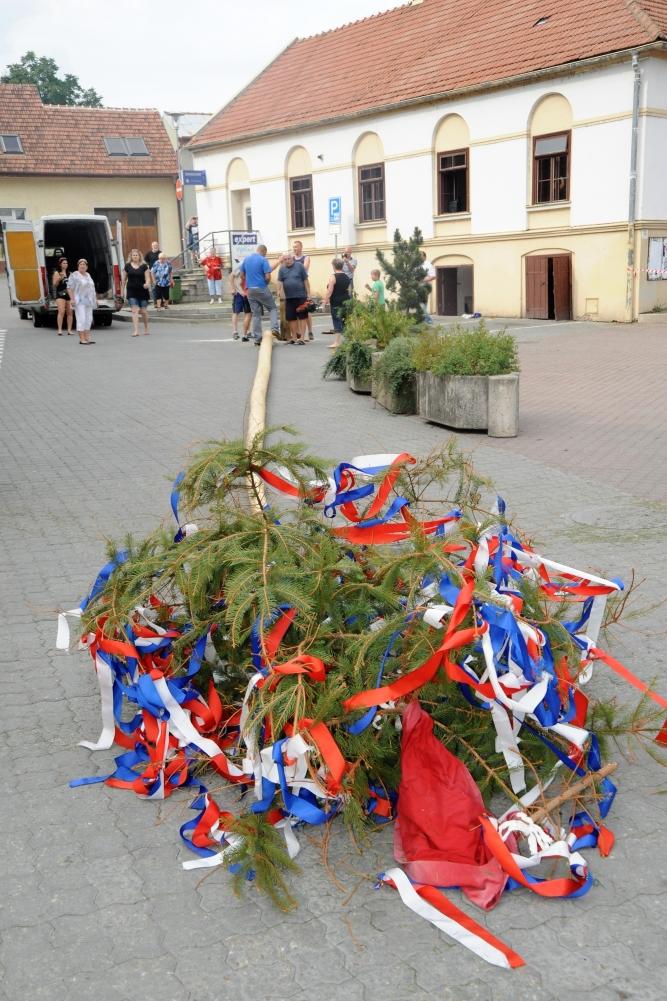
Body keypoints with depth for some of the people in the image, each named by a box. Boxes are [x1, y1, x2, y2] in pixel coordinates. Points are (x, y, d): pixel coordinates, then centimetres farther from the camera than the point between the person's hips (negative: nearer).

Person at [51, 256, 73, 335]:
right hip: (60, 295, -5)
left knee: (70, 313, 0)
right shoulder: (57, 273, 4)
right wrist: (60, 278, -17)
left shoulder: (69, 273, 16)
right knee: (61, 312, -16)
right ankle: (59, 330, -17)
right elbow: (54, 284, -3)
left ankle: (69, 330, 4)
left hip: (69, 295, 5)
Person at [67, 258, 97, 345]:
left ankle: (87, 338, 10)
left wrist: (95, 299, 16)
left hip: (88, 301, 7)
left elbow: (91, 288, 21)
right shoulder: (74, 275, -6)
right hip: (79, 301, -7)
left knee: (88, 320, 5)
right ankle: (81, 339, -10)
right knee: (81, 320, -11)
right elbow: (69, 288, -11)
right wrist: (72, 299, -20)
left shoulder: (88, 275, 15)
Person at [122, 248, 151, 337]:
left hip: (142, 291, 0)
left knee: (144, 311, 7)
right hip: (132, 291, 0)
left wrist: (147, 284, -25)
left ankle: (146, 328, 30)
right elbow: (124, 279, 13)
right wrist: (123, 290, 13)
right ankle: (135, 330, -15)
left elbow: (147, 278, -3)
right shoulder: (127, 266, 5)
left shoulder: (144, 266, 1)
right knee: (135, 310, -11)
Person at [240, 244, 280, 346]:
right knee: (273, 308, 12)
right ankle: (275, 328, -9)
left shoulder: (246, 259, 9)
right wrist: (266, 283, 5)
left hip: (250, 290, 5)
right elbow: (268, 277, -15)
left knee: (255, 314, 8)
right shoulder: (263, 260, -10)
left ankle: (257, 338, 6)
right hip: (262, 289, -5)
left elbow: (242, 274, 16)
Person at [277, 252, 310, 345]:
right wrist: (280, 292, -13)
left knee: (302, 317, -2)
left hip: (300, 296, -3)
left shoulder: (299, 266, 0)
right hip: (289, 297, 3)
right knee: (291, 318, 6)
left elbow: (306, 281, 0)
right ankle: (294, 337, 16)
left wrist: (308, 294, -2)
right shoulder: (282, 269, 7)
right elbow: (280, 282, 3)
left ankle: (302, 338, 0)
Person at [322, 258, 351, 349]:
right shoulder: (347, 277, 11)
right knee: (345, 321, 12)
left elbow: (329, 291, -16)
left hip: (336, 303, -7)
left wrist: (325, 301, -11)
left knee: (337, 322, -6)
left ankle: (337, 342, -9)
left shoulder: (333, 277, -11)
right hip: (346, 301, 7)